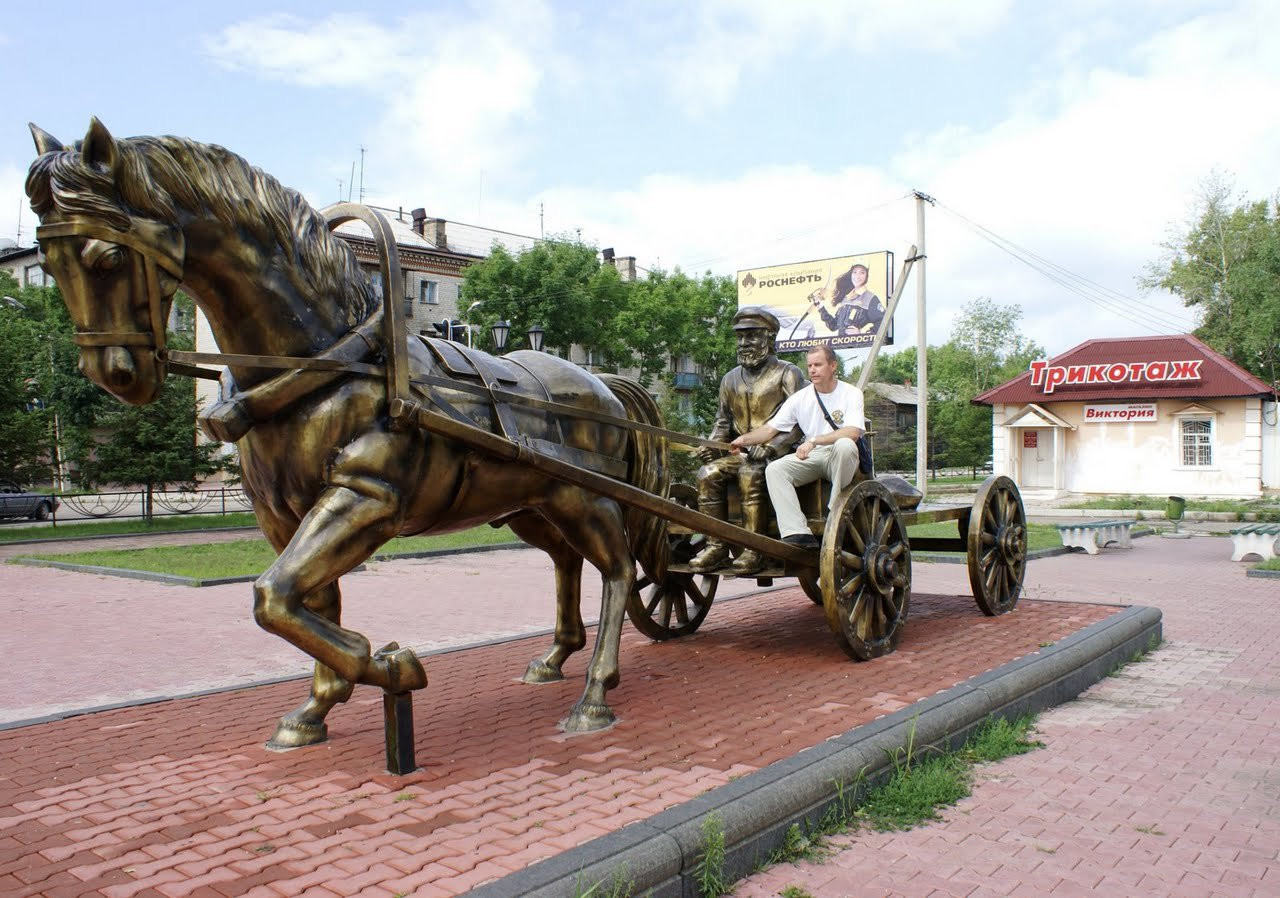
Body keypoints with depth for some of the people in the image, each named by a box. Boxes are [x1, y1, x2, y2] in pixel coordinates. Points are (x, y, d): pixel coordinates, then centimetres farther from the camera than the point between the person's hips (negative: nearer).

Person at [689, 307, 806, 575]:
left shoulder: (787, 374, 1)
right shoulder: (731, 379, 18)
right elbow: (723, 421, 23)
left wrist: (770, 447, -22)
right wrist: (712, 444, 2)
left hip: (778, 451, -5)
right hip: (742, 452, 6)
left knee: (750, 473, -34)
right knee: (707, 473, -20)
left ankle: (753, 550, -29)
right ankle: (716, 546, -19)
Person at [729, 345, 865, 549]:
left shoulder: (851, 393, -2)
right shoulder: (800, 398, 9)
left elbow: (853, 432, -19)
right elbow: (771, 428, 5)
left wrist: (813, 441, -29)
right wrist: (745, 440, -14)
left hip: (841, 459, -4)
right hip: (811, 457, 4)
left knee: (845, 445, -38)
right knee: (774, 469, -22)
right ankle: (798, 533, -33)